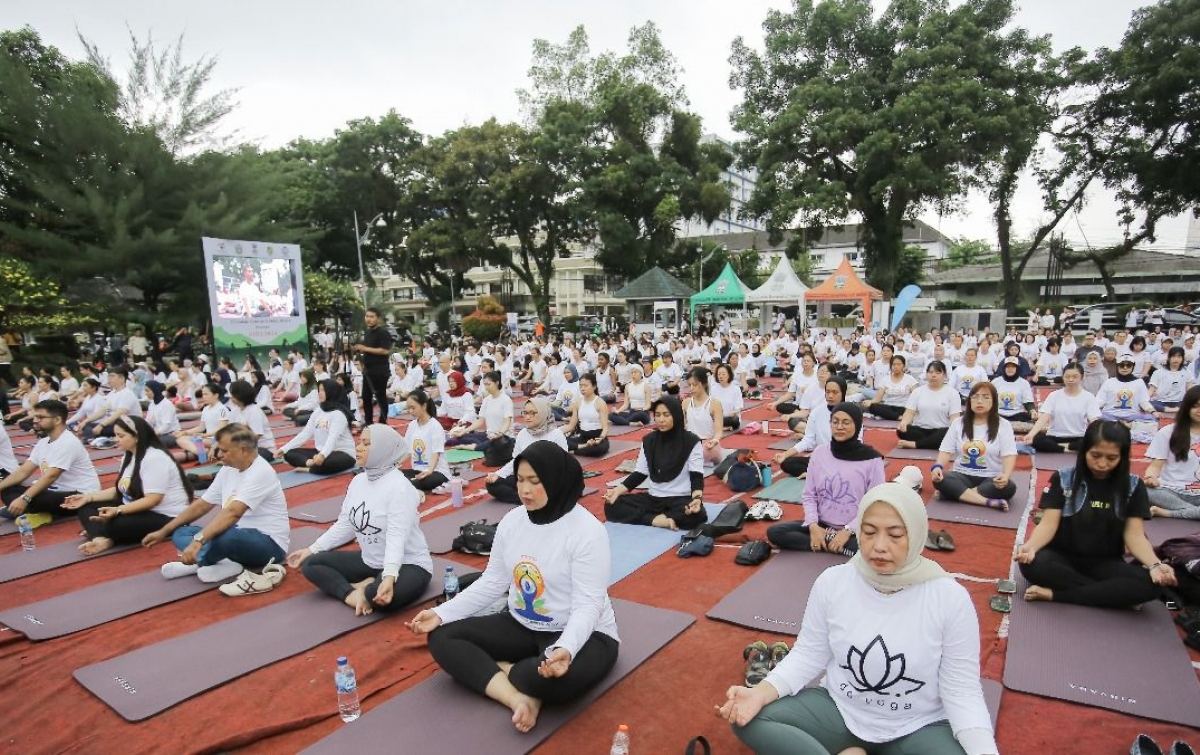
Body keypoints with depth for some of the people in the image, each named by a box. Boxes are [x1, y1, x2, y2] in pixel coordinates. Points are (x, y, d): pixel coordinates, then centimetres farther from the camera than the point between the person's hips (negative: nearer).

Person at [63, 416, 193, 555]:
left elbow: (153, 500, -26)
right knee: (86, 507, -1)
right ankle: (102, 538, -26)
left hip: (165, 517, -11)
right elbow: (121, 490, 16)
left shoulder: (155, 458, -20)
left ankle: (97, 532, -4)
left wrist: (117, 510, -33)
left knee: (113, 524, -35)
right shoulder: (128, 457, 11)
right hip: (137, 509, 11)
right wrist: (88, 497, 6)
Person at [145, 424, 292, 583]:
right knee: (180, 532, 3)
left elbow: (233, 512, -32)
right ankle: (225, 565, -17)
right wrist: (163, 532, 14)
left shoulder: (260, 472, -20)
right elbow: (201, 505, 14)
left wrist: (198, 541, -39)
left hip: (269, 543, -9)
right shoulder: (228, 469, 7)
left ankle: (196, 562, -10)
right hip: (239, 536, 9)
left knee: (226, 535, -39)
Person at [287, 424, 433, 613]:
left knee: (385, 597, -38)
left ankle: (367, 589, -6)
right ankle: (352, 593, -15)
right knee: (310, 564, 0)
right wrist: (312, 549, 7)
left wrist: (389, 577, -45)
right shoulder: (358, 480, 3)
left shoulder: (400, 487, -22)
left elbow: (397, 536, -31)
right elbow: (344, 524, 10)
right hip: (369, 561, 8)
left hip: (408, 564, -8)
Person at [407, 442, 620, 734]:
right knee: (441, 638, -8)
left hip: (582, 633, -6)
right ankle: (518, 698, -21)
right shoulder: (512, 521, -3)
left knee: (558, 678, -40)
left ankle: (492, 670, -9)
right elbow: (492, 583, 2)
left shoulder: (588, 531, -21)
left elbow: (587, 604, -24)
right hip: (522, 626, 7)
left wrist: (566, 649, -43)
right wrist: (441, 613, -9)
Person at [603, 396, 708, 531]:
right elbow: (640, 473, 7)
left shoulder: (691, 442, -6)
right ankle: (657, 520, -27)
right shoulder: (648, 440, 5)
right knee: (611, 506, -16)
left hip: (682, 499, -4)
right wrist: (618, 490, -10)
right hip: (654, 498, 4)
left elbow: (697, 476, -9)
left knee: (696, 514, -39)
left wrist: (697, 498, -31)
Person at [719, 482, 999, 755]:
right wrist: (760, 693, -20)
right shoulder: (832, 581, -9)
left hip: (917, 727, -1)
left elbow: (961, 690, -10)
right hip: (840, 711, 2)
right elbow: (808, 656, -3)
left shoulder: (951, 598, -14)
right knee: (749, 719, -18)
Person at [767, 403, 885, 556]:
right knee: (774, 532, -19)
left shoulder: (871, 459, -7)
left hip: (855, 530, -4)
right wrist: (813, 525, -10)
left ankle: (827, 540, -14)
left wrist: (848, 530, -15)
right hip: (820, 525, 4)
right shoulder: (819, 452, 1)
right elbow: (809, 495, 6)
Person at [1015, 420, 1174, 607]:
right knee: (1032, 563, -35)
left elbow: (1134, 534, -4)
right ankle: (1111, 592, -21)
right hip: (1063, 558, -1)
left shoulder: (1133, 486, 1)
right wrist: (1030, 546, -31)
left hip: (1106, 563, 2)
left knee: (1149, 584, -30)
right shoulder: (1063, 479, -4)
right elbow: (1049, 524, -9)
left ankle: (1053, 594, -25)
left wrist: (1155, 564, -25)